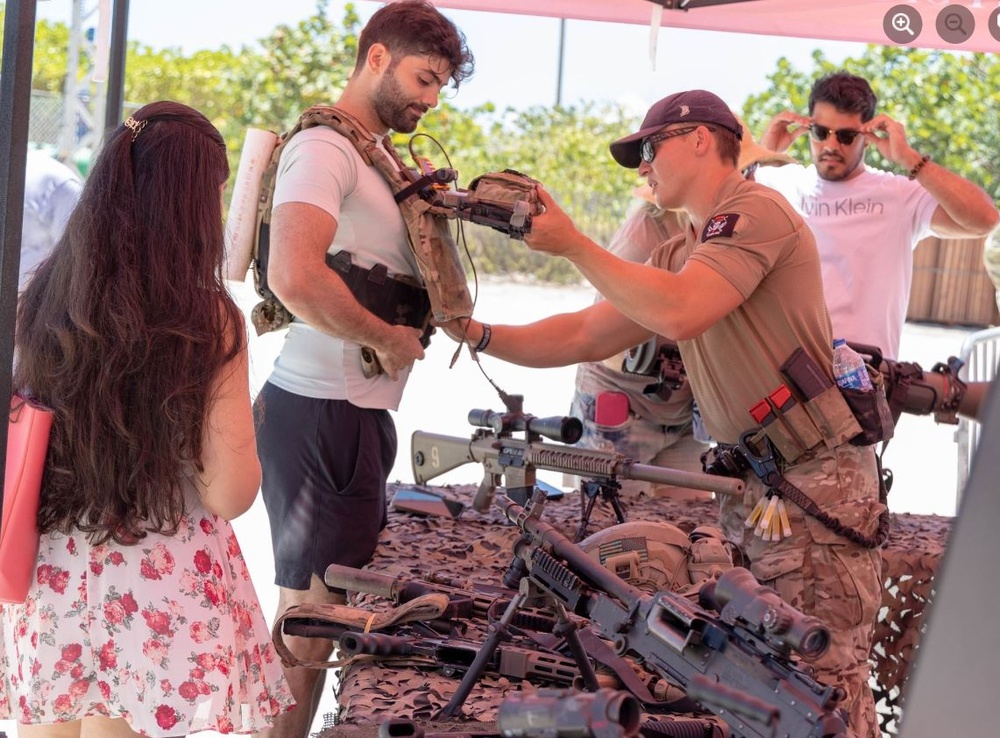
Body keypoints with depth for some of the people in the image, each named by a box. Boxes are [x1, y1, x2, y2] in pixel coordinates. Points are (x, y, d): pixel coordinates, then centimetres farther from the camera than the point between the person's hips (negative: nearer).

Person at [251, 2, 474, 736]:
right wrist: (391, 338, -18)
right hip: (322, 410, -10)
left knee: (329, 606, 16)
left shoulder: (378, 154, 16)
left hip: (359, 410, 10)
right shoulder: (325, 147, -14)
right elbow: (295, 277, -29)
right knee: (311, 614, -3)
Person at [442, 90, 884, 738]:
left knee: (825, 676, -9)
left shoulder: (755, 210, -8)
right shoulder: (680, 255, 20)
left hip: (814, 474, -9)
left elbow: (678, 314, -21)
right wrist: (476, 334, 8)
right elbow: (585, 336, 18)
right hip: (754, 478, 9)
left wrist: (572, 244, -13)